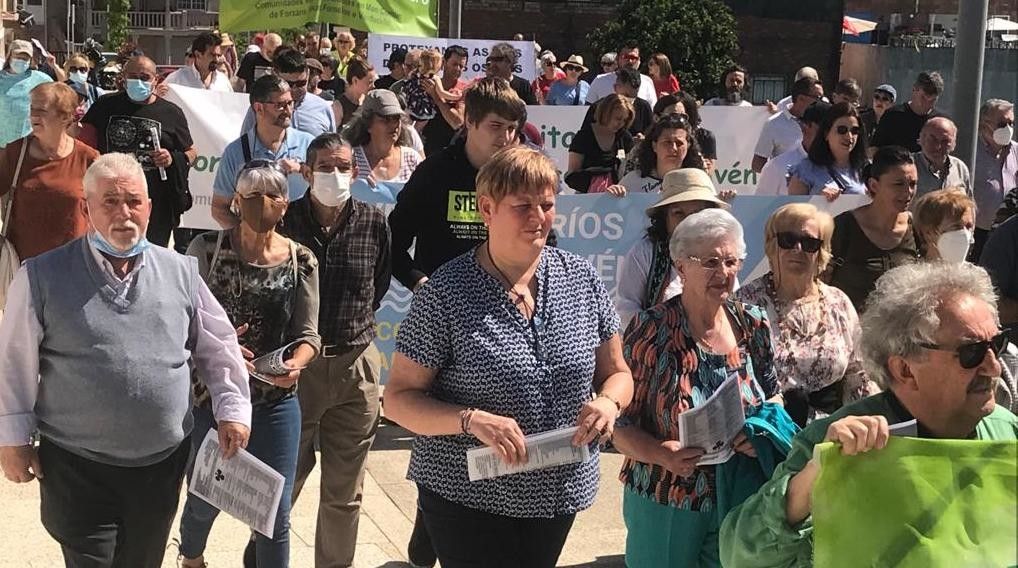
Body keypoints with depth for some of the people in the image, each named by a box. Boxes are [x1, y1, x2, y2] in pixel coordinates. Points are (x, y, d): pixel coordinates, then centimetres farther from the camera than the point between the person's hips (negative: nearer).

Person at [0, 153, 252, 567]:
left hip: (163, 464, 3)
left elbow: (217, 346, 11)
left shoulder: (181, 272, 3)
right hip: (77, 467, -3)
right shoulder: (42, 277, -6)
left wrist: (232, 408, 3)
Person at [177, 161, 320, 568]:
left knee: (275, 512, 2)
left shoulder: (301, 260, -2)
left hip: (276, 401, 1)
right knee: (206, 499, 17)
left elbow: (307, 333, -3)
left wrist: (294, 365, -24)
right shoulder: (207, 249, -7)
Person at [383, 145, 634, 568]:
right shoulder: (446, 293, -12)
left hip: (559, 495, 5)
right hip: (467, 496, -4)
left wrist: (609, 402, -13)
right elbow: (398, 398, -10)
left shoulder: (582, 280, 0)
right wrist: (471, 420, -25)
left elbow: (616, 372, 9)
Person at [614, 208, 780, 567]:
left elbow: (772, 396, 10)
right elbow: (620, 423, -11)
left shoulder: (753, 325, -1)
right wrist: (661, 454, -29)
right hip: (665, 507, -3)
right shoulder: (651, 331, -13)